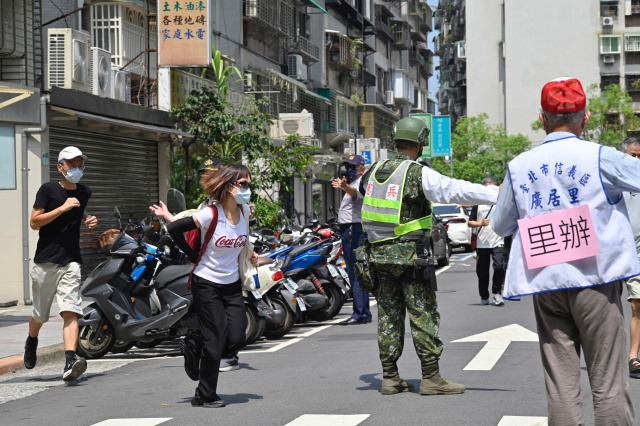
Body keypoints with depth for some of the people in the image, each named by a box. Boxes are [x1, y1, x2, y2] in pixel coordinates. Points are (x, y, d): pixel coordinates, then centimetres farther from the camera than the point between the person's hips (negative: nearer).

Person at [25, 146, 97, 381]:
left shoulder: (84, 192, 12)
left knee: (71, 312, -16)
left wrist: (87, 219, 13)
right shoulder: (48, 190, -4)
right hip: (45, 261, -2)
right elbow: (34, 222, -11)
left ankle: (70, 361, -27)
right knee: (40, 313, 12)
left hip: (71, 262, 2)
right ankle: (31, 342, 44)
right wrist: (63, 208, -18)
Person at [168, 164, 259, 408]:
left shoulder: (244, 212, 1)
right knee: (215, 341, -4)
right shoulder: (210, 215, -18)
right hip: (207, 284, -6)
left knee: (236, 339, -2)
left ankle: (198, 354, 27)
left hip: (232, 285, 6)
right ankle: (205, 396, 12)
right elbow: (174, 229, -12)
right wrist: (194, 257, -8)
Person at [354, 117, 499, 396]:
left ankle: (390, 378, 12)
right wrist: (497, 194, -18)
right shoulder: (419, 174, -12)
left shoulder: (373, 173, 9)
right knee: (423, 315, -1)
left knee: (388, 315, 10)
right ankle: (431, 378, 0)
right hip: (410, 255, -6)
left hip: (377, 254, 6)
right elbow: (457, 190, -19)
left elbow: (358, 188, 31)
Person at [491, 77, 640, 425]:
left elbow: (500, 226, 17)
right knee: (608, 383, 0)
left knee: (561, 386, 5)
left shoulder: (519, 166, 6)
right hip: (594, 280, -3)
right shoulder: (600, 158, -5)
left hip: (545, 285, 3)